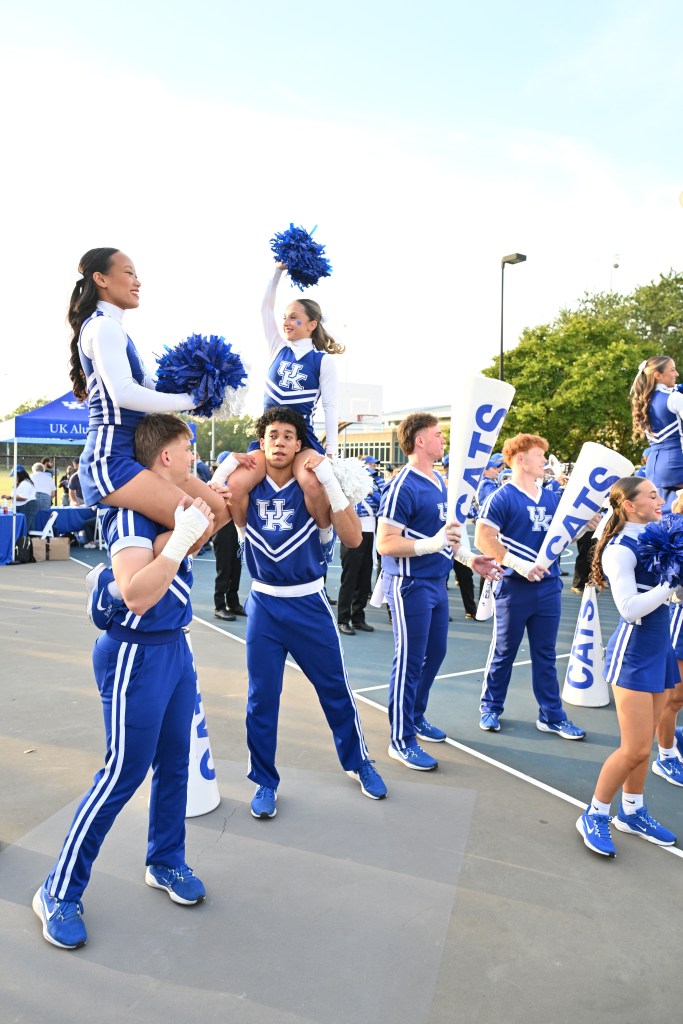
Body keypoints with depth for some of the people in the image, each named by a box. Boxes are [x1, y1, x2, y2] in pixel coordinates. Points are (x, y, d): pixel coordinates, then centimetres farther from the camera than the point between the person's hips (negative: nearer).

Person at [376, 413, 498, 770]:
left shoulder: (440, 482, 10)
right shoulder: (404, 486, -18)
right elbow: (385, 543, -22)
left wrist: (467, 557, 13)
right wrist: (432, 544, -32)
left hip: (435, 582, 9)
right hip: (410, 585, -9)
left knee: (435, 653, 19)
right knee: (409, 662, 0)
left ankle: (416, 717, 38)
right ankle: (401, 740, 15)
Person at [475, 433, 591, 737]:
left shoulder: (552, 498, 9)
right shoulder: (502, 498, -10)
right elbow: (483, 539, -18)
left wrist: (586, 525, -3)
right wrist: (519, 565, -23)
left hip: (549, 587, 5)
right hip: (515, 587, -5)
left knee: (545, 654, 13)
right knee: (504, 652, 9)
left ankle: (552, 716, 23)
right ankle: (490, 708, 26)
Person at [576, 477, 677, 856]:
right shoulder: (620, 549, -17)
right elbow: (630, 608, -23)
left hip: (660, 646, 8)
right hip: (634, 651, -8)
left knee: (644, 744, 15)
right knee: (636, 749, -4)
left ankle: (632, 811, 32)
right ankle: (595, 816, 14)